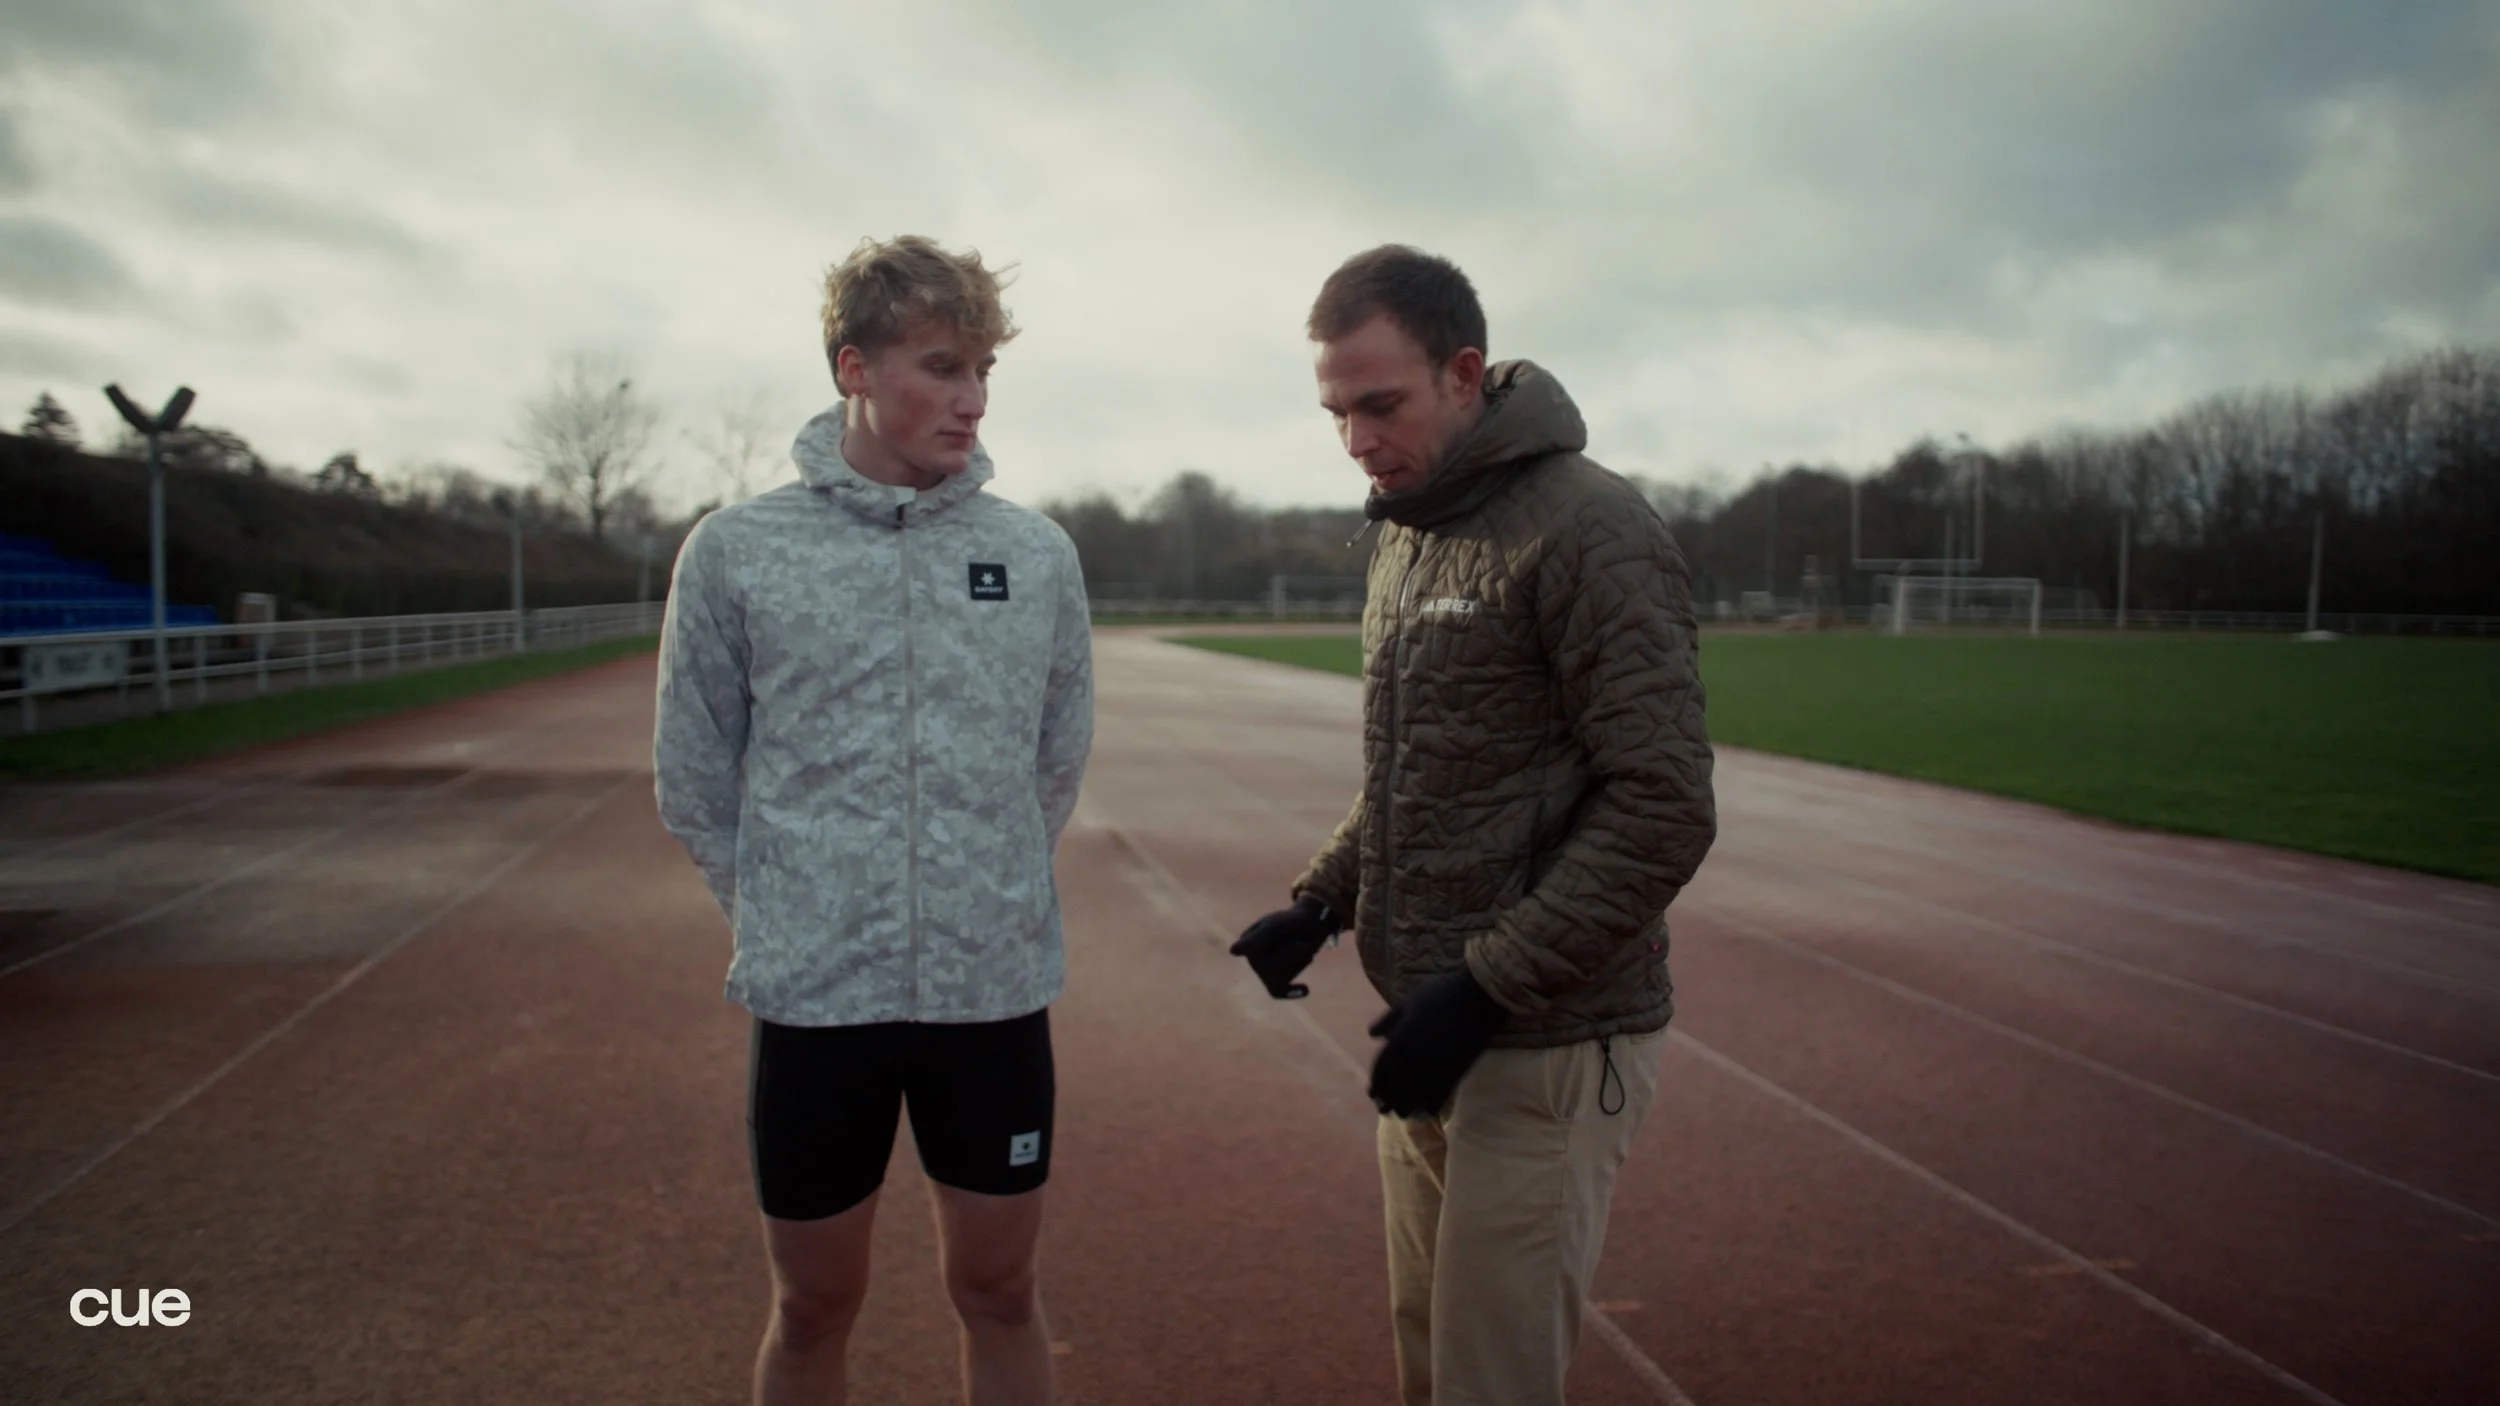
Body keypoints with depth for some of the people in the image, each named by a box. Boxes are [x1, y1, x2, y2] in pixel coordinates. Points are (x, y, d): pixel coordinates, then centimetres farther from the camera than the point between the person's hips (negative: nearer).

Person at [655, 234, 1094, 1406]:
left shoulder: (1037, 553, 0)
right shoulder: (736, 550, -5)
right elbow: (696, 782, 2)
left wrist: (992, 893, 9)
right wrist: (791, 916, 3)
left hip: (998, 991, 1)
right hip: (815, 998, -1)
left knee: (999, 1290, 15)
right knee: (815, 1308, 15)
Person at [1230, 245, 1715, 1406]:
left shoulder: (1587, 529, -15)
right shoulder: (1405, 534, 12)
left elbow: (1663, 813, -19)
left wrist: (1486, 985, -21)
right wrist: (1322, 900, 7)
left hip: (1546, 1042, -8)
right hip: (1429, 1031, 8)